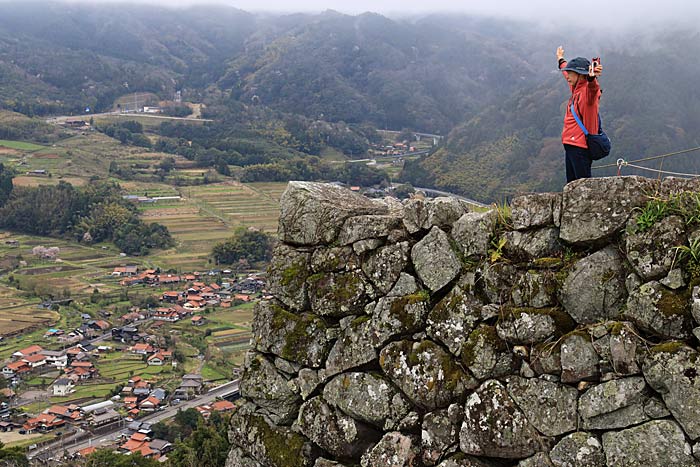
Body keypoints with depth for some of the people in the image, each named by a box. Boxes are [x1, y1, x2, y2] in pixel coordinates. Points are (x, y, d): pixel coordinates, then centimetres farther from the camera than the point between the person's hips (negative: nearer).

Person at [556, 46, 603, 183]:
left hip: (580, 146, -10)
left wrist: (592, 78, -62)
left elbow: (592, 89, -40)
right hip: (571, 145, 10)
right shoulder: (576, 88, 15)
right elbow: (567, 72, 37)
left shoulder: (587, 90, -13)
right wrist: (561, 60, 56)